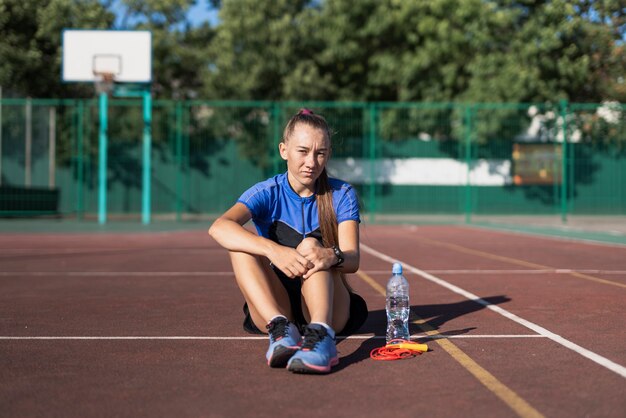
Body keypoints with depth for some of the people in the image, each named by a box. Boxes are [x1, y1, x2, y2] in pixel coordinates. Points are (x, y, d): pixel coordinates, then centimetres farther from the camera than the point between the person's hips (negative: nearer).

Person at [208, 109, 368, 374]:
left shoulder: (342, 194, 2)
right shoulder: (268, 193, -2)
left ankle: (321, 334, -52)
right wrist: (273, 250, -42)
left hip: (330, 306, 0)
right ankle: (280, 327, -43)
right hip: (274, 305, 0)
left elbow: (353, 259, -12)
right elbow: (219, 227, -24)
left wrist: (332, 256, -39)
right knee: (241, 246, -23)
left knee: (311, 246, -28)